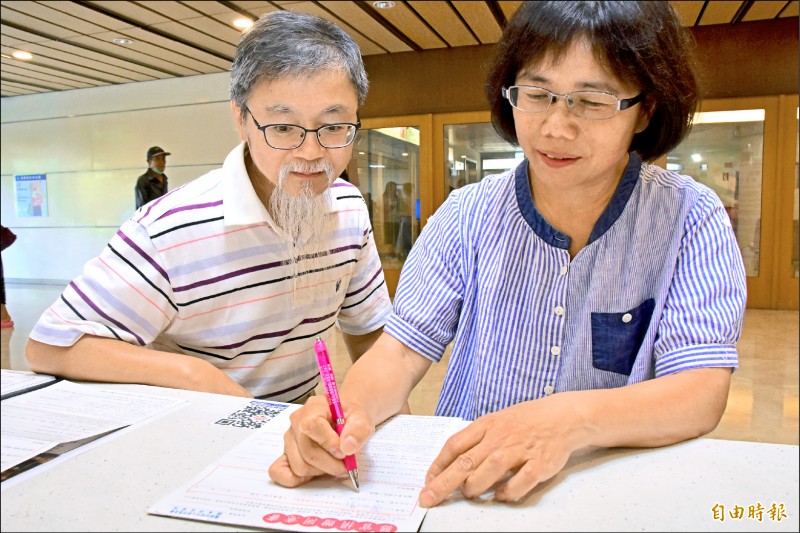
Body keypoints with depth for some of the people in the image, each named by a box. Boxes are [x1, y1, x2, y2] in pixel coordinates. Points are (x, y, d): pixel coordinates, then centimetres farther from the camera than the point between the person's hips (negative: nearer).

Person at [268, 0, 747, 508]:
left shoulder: (690, 220, -6)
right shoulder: (469, 215, -2)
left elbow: (702, 393, -15)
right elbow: (402, 351, -5)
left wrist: (574, 417, -34)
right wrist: (353, 409, -28)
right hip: (459, 485, 1)